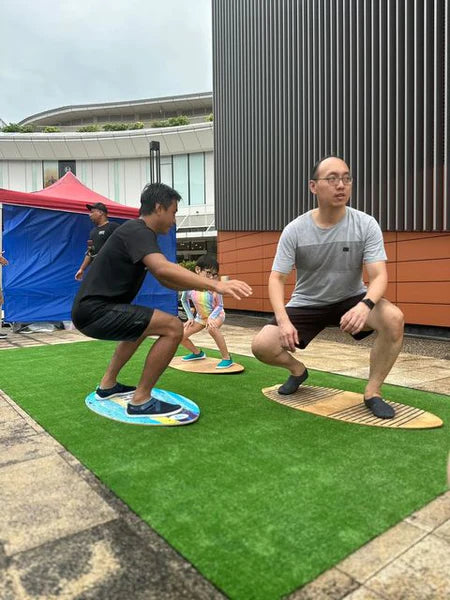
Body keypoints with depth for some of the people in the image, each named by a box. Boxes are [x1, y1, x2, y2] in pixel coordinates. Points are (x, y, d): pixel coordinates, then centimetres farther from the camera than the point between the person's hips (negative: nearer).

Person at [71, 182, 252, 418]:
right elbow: (163, 269, -33)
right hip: (95, 311, -11)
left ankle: (108, 385, 32)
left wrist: (206, 285, 5)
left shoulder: (139, 233, 17)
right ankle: (141, 401, -6)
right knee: (173, 327, -17)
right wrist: (215, 285, -35)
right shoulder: (137, 231, -14)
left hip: (92, 310, 11)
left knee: (144, 324, 33)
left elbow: (166, 280, 17)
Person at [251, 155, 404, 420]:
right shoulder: (295, 230, -14)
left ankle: (373, 391, -8)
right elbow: (277, 279, -13)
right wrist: (283, 321, -30)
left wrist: (365, 304, -44)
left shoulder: (366, 225, -14)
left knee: (393, 318, -30)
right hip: (307, 304, 1)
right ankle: (298, 369, 18)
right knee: (262, 346, -18)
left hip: (351, 300, 0)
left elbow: (379, 276, -20)